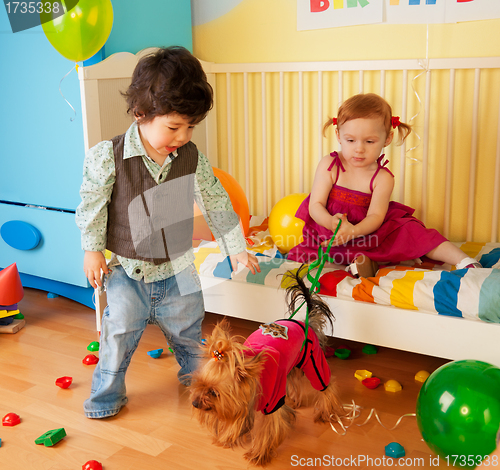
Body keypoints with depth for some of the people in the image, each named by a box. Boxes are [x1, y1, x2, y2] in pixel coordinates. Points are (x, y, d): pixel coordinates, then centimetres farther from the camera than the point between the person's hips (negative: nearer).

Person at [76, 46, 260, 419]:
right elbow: (92, 204, -7)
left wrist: (237, 249, 2)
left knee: (188, 329, 18)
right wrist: (92, 249, -3)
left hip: (177, 266, 3)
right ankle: (107, 394, 23)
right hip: (127, 268, -2)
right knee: (120, 332, 0)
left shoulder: (193, 159, -11)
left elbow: (217, 203, -1)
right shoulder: (109, 157, -19)